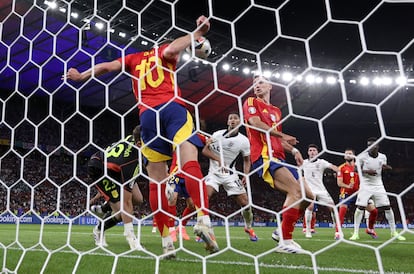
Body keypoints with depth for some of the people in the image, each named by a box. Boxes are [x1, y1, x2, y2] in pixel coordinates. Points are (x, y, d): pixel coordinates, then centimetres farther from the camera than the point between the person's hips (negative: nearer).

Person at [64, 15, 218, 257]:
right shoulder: (165, 52, 18)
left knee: (156, 178, 0)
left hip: (147, 115, 3)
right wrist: (197, 33, 1)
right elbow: (171, 49, -6)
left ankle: (167, 242, -3)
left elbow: (106, 66, 23)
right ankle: (204, 219, -39)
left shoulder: (133, 59, 27)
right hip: (172, 107, -2)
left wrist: (81, 77, 37)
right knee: (189, 162, -18)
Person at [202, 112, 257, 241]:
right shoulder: (217, 134, -6)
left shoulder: (244, 140, -4)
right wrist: (218, 159, -18)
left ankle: (249, 227, 26)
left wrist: (245, 175, -9)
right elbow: (205, 150, -3)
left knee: (244, 202, -3)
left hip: (230, 174, 1)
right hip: (214, 172, -1)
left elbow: (247, 160, 7)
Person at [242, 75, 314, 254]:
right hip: (264, 156, -8)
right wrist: (282, 135, -11)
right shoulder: (251, 102, 8)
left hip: (278, 157, 8)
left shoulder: (276, 111, 28)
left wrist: (293, 150, 14)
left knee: (308, 196, 5)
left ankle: (283, 232, 14)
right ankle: (285, 242, -21)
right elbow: (255, 122, -12)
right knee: (296, 190, -24)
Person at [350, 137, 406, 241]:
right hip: (365, 185, -3)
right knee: (360, 207, -10)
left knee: (387, 207, 1)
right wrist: (366, 171, -21)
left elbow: (384, 167, 16)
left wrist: (387, 167, -8)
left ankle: (394, 232, 16)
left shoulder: (383, 157, 2)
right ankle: (356, 233, -2)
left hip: (378, 185, 3)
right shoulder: (362, 156, -7)